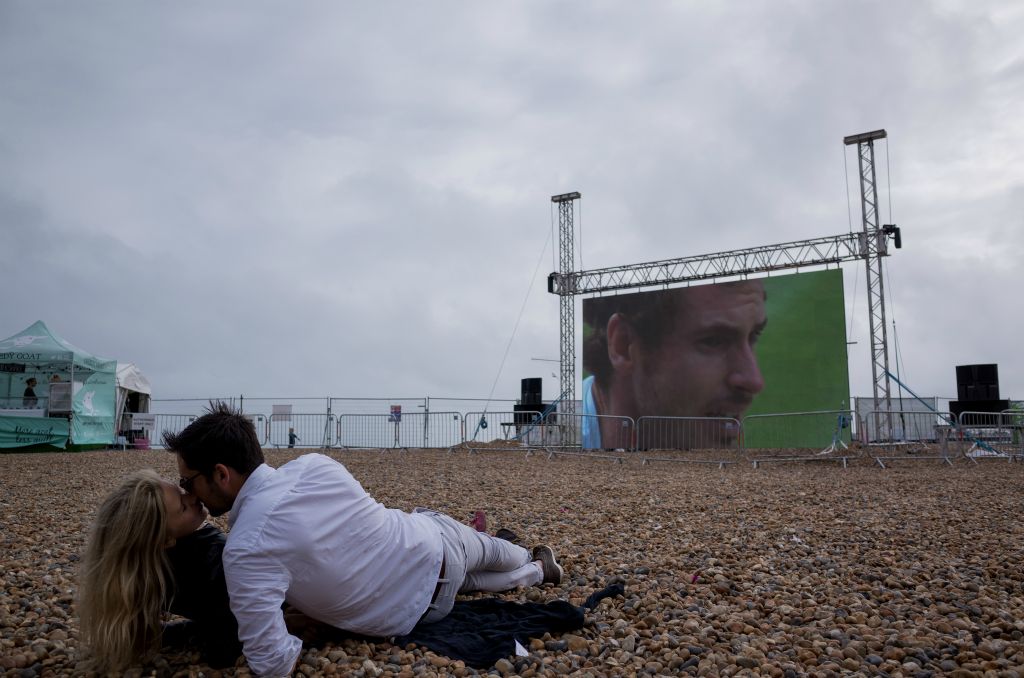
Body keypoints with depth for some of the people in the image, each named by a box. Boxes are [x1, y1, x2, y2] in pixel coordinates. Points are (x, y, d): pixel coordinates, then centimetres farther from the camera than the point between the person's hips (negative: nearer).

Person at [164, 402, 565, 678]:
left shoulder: (245, 551, -32)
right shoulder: (314, 464, -17)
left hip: (420, 611, -2)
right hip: (432, 537, 3)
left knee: (460, 578, 33)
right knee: (487, 553, 37)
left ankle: (537, 570, 55)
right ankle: (538, 565, 64)